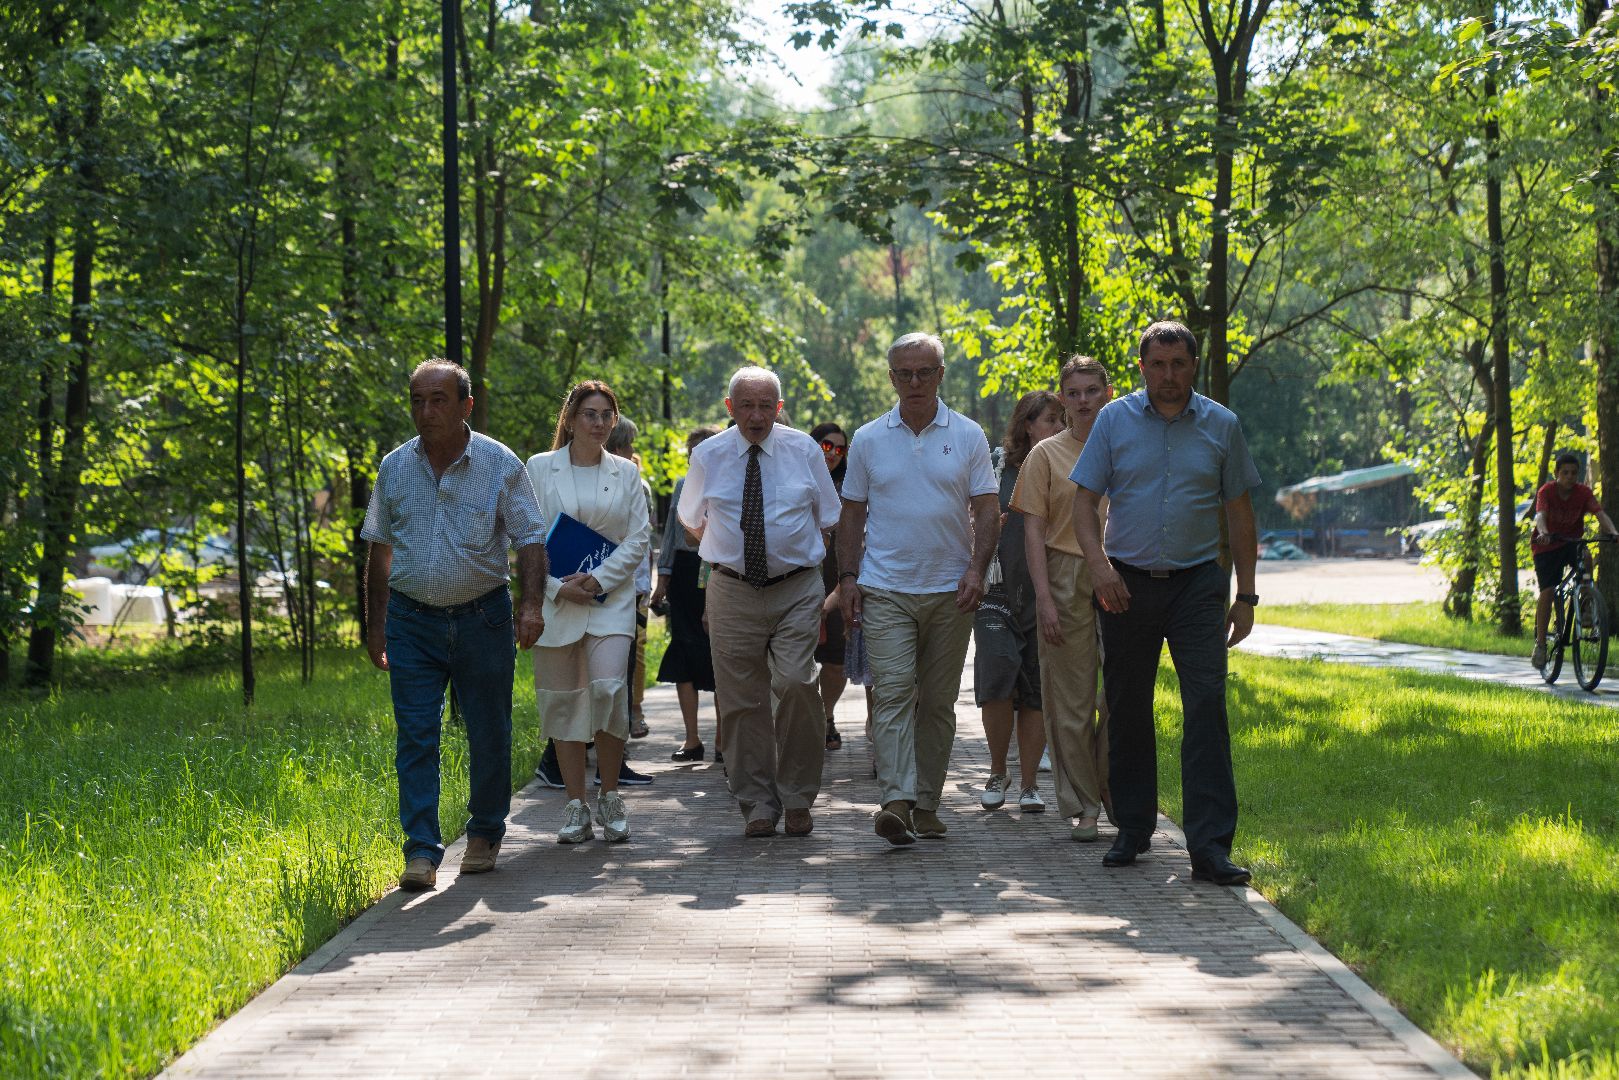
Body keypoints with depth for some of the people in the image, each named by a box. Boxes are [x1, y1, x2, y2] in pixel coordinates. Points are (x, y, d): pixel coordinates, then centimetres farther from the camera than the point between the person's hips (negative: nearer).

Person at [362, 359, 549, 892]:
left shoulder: (500, 464, -3)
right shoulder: (395, 467, 4)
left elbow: (530, 540, -3)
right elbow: (379, 550, 12)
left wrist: (532, 604, -18)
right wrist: (376, 624, 10)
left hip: (482, 618, -1)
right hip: (413, 621, 1)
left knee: (489, 734, 7)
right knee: (415, 737, -6)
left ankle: (484, 836, 26)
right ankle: (421, 852, -5)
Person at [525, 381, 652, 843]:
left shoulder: (626, 472, 8)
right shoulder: (540, 468, 5)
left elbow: (638, 538, 4)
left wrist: (598, 580, -9)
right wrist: (560, 587, -9)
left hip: (611, 599, 0)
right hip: (555, 600, 0)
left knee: (608, 689, -15)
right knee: (563, 701, 1)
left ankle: (610, 797, 0)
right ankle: (576, 808, 9)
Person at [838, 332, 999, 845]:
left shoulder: (968, 436, 5)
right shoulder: (868, 440, 6)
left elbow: (987, 510, 4)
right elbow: (853, 514, 10)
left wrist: (976, 570, -9)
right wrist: (847, 577, 2)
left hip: (950, 591, 1)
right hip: (885, 590, -1)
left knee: (938, 702, 6)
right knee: (893, 690, -14)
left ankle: (926, 804, 14)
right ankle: (896, 800, -22)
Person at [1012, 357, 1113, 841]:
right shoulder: (1047, 454, 5)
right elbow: (1034, 529, 1)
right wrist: (1043, 596, -9)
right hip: (1067, 581, -1)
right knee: (1071, 700, 1)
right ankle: (1082, 807, 11)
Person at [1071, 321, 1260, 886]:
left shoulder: (1221, 426, 4)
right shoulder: (1115, 420, 3)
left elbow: (1240, 515, 9)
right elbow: (1084, 501, 1)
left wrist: (1246, 595, 6)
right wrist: (1098, 563, -17)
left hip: (1196, 584, -1)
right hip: (1127, 585, 1)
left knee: (1206, 706, -10)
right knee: (1127, 710, 7)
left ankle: (1210, 845, -12)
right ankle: (1133, 829, 22)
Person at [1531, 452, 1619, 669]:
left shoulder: (1584, 493, -9)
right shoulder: (1546, 491, -16)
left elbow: (1600, 514, -23)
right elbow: (1540, 515, -33)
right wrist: (1543, 533, -56)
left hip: (1572, 541, 2)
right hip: (1547, 545, -2)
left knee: (1585, 557, -33)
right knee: (1547, 591, -14)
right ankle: (1540, 644, -4)